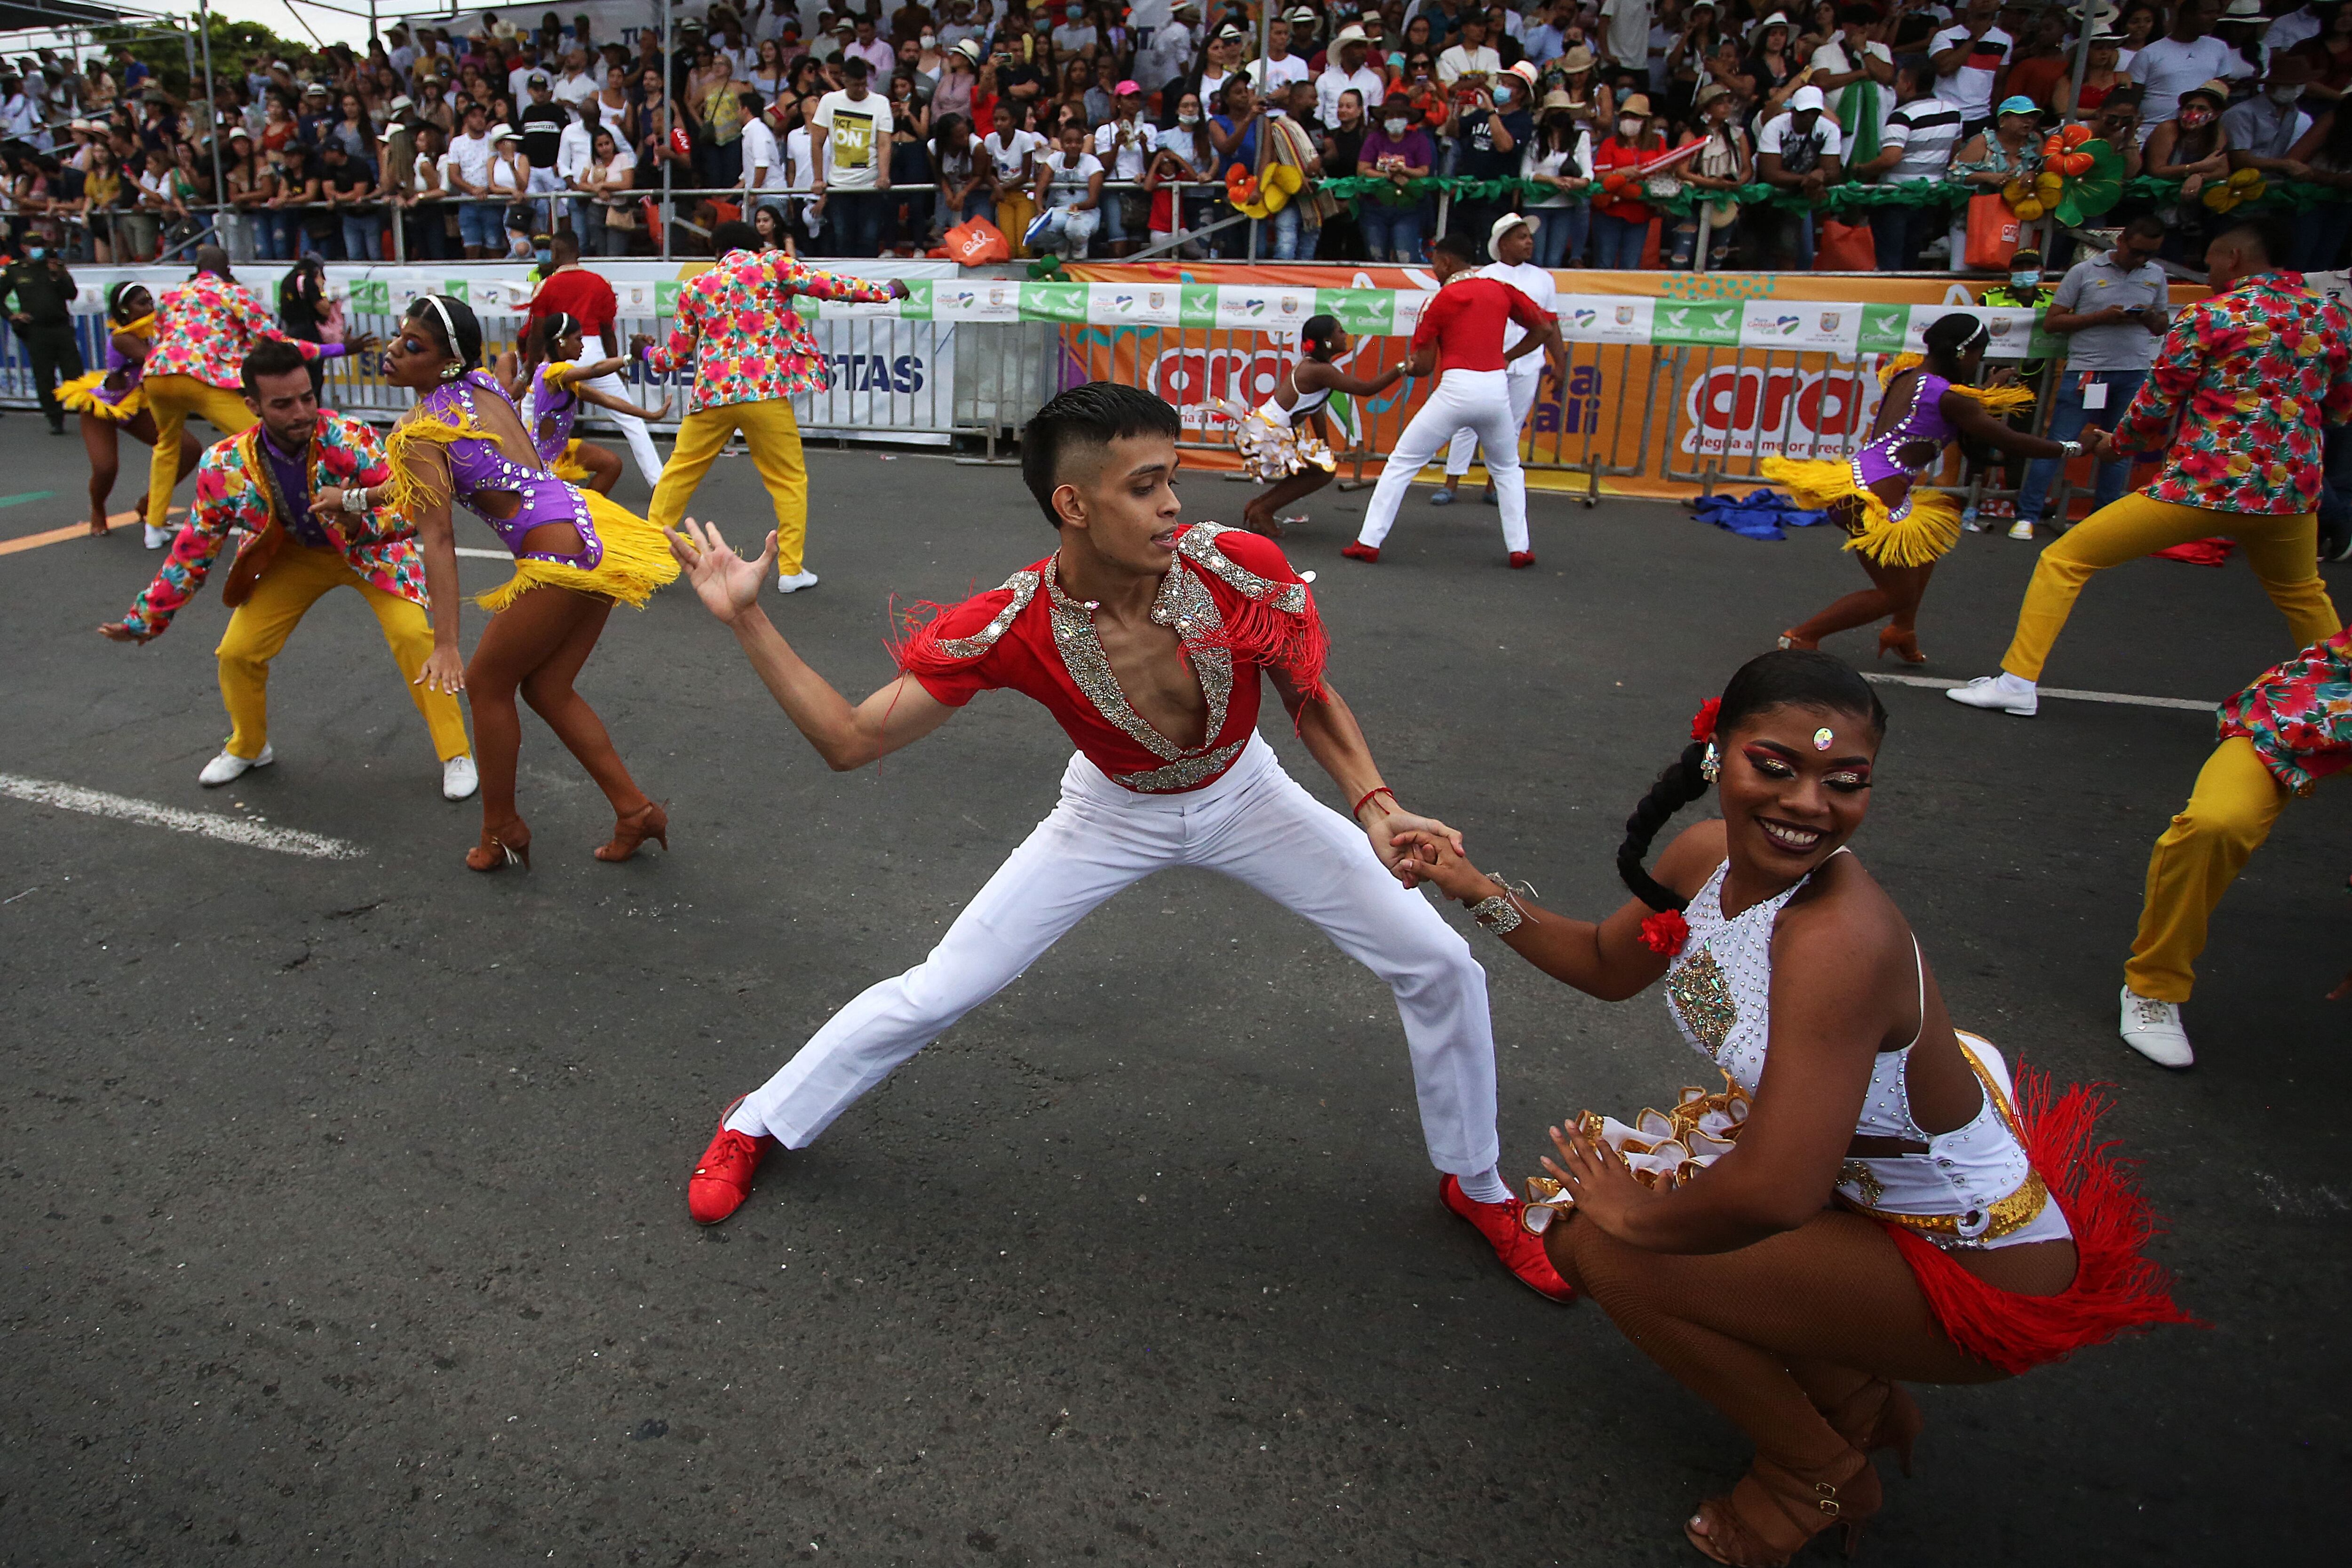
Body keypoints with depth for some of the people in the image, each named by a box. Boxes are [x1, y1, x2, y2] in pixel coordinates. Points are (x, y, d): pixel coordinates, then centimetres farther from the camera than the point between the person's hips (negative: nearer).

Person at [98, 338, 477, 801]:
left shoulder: (351, 440, -32)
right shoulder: (225, 465, -23)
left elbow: (411, 515, -30)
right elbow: (195, 548, -9)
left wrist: (355, 518, -51)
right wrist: (147, 618, -4)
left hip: (370, 549, -3)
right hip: (293, 555, 3)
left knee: (411, 634, -24)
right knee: (237, 652, 0)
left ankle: (457, 754, -9)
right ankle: (247, 748, 31)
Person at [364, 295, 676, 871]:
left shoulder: (421, 430, -8)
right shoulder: (484, 385, 15)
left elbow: (438, 540, -16)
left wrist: (445, 645, -19)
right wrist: (355, 497, 37)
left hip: (560, 555, -8)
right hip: (597, 533, 8)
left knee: (487, 684, 11)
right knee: (546, 689, 18)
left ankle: (501, 831, 24)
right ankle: (635, 811, 20)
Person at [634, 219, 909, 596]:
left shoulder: (695, 287, 15)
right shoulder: (771, 264, 7)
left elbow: (677, 356, 19)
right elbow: (830, 286, 0)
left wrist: (646, 353, 40)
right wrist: (885, 290, 11)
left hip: (712, 394, 3)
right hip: (765, 393, -3)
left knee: (679, 473, 16)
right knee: (789, 479, 9)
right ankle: (791, 569, 7)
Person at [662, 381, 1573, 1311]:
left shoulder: (1244, 570, -29)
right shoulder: (1008, 629, -29)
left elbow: (1312, 701, -10)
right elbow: (852, 740, -23)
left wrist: (1373, 805, -26)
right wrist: (747, 620, -31)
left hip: (1247, 797, 2)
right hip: (1115, 815, -1)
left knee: (1441, 967, -4)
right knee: (934, 993, -4)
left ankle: (1475, 1187, 24)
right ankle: (754, 1128, 25)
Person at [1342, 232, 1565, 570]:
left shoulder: (1441, 301, 1)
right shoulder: (1502, 291, 10)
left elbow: (1424, 366, 1)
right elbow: (1544, 330, 14)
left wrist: (1407, 368, 22)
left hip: (1456, 390, -4)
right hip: (1497, 389, 4)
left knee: (1401, 463, 6)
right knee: (1507, 469, 24)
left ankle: (1369, 542, 1)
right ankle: (1519, 548, 17)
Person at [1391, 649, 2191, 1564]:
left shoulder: (1841, 936, -35)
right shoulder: (1706, 856, -10)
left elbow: (1772, 1196, -40)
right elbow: (1610, 967, 11)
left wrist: (1637, 1214, -20)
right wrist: (1479, 892, 0)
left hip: (1986, 1274, -8)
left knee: (1610, 1249, -15)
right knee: (1574, 1210, 9)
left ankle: (1819, 1470, 12)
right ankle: (1851, 1392, 21)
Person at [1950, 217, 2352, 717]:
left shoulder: (2208, 315, -4)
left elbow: (2157, 405, -2)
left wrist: (2117, 446, 16)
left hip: (2203, 486, -5)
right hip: (2291, 491, 6)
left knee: (2063, 561, 2)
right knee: (2302, 595, 31)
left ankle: (2017, 683, -4)